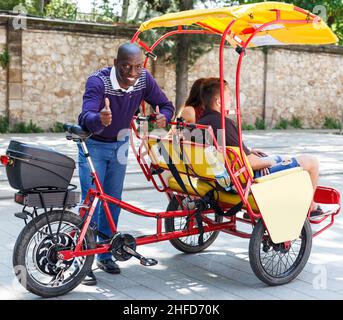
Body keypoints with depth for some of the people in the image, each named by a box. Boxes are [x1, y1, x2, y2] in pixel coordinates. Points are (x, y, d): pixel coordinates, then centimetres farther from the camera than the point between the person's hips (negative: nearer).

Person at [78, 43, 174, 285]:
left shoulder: (144, 79, -16)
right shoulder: (98, 81, -30)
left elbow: (166, 105, -7)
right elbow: (86, 117, -43)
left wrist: (163, 117, -32)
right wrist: (100, 119, -67)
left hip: (119, 144, 5)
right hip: (93, 144, -5)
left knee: (113, 200, 10)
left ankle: (105, 255, 24)